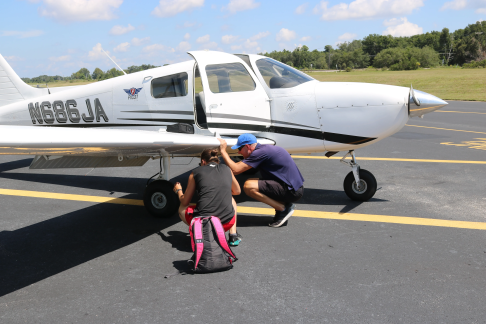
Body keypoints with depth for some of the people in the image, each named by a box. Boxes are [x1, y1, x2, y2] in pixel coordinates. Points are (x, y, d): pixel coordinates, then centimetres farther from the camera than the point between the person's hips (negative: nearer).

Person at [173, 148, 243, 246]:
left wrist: (178, 190, 39)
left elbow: (184, 202, 18)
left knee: (182, 209, 31)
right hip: (227, 223, 2)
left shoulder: (196, 172, 9)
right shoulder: (226, 169, 14)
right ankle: (233, 236, 21)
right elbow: (237, 191, 31)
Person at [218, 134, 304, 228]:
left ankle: (283, 208, -6)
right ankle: (285, 204, 8)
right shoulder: (265, 148, 14)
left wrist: (223, 151, -9)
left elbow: (235, 170, -18)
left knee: (249, 186, -17)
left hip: (292, 191, -10)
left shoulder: (260, 152, -16)